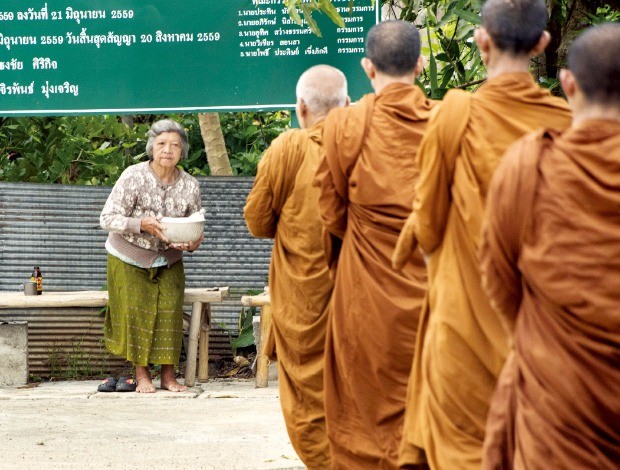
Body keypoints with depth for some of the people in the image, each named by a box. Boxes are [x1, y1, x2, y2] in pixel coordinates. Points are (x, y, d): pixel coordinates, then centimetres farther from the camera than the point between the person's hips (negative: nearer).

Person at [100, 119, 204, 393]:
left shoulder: (190, 186, -8)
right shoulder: (133, 177, -19)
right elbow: (107, 218, -20)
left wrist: (191, 244, -23)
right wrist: (142, 224, -35)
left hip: (168, 260, 2)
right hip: (129, 259, -2)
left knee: (170, 309, -9)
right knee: (136, 310, -8)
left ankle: (168, 375, 0)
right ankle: (141, 375, 2)